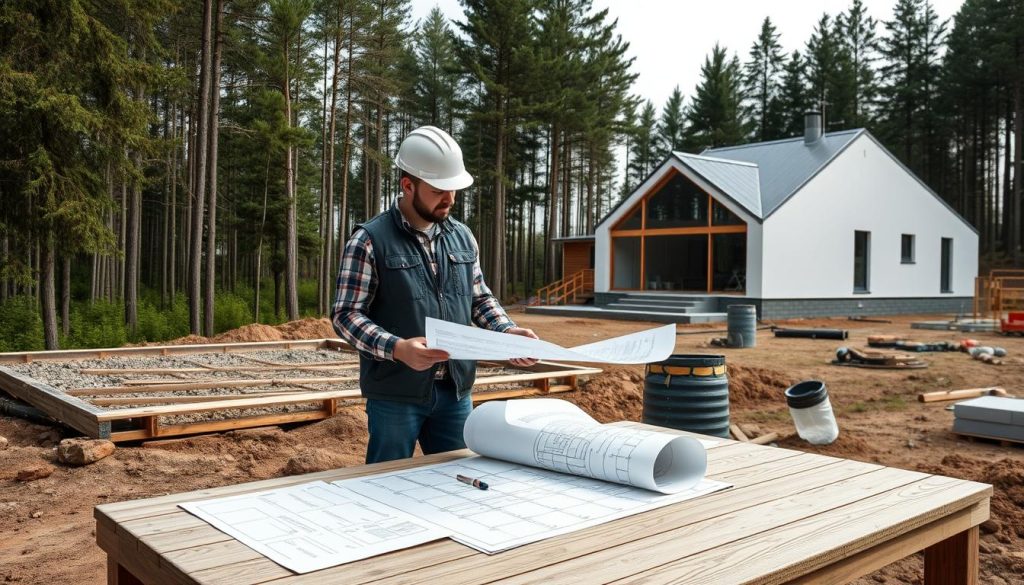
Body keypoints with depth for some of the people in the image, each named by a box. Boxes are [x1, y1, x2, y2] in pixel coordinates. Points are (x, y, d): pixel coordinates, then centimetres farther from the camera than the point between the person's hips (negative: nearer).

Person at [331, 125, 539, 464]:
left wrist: (508, 331, -4)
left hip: (456, 391, 5)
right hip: (395, 394, -5)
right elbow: (346, 315, -12)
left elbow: (480, 299, 16)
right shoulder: (370, 240, -9)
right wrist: (396, 348, -28)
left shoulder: (462, 237, 9)